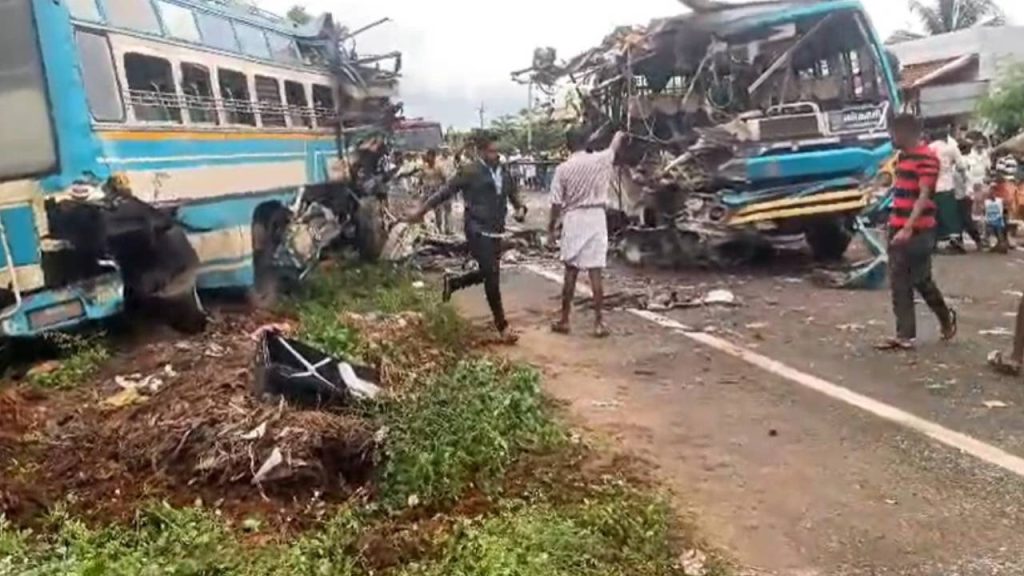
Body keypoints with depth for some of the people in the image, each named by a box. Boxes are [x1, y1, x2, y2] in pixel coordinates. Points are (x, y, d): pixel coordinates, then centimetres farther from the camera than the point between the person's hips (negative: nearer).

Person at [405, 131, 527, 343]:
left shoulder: (504, 171, 7)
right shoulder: (470, 171, -10)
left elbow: (514, 194, 17)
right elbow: (445, 193, -4)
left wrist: (521, 208, -6)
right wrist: (420, 212, -2)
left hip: (496, 232, 7)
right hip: (478, 231, -6)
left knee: (487, 274, 14)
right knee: (492, 277, -6)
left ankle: (452, 282, 39)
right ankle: (502, 325, 3)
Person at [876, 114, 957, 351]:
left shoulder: (927, 158, -13)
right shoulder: (903, 157, 14)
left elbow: (924, 196, -20)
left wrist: (908, 228, -29)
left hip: (918, 231, -9)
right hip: (898, 230, 9)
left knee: (921, 280, 0)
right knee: (899, 284, 8)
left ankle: (947, 318, 20)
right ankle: (905, 336, 14)